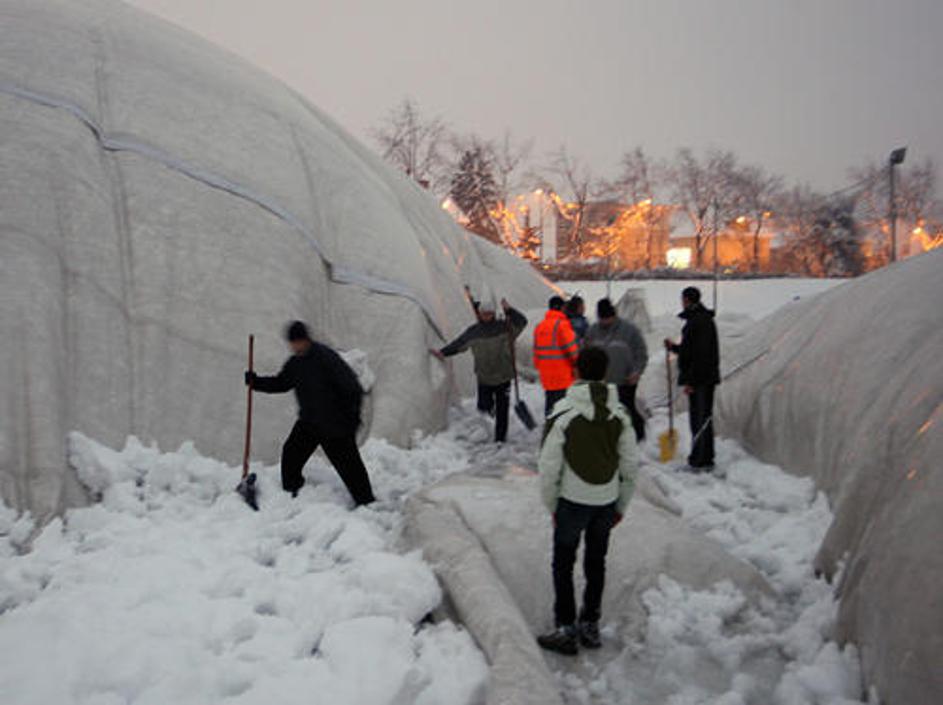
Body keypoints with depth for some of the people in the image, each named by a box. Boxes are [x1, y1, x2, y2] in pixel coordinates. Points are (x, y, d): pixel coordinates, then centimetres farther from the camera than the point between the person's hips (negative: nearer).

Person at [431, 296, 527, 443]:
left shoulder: (504, 327, -3)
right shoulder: (473, 331, 3)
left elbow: (522, 322, -11)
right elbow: (458, 344, 10)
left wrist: (509, 310, -23)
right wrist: (443, 353, 2)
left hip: (503, 377, -1)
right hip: (484, 378, 1)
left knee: (502, 410, 2)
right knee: (483, 406, 0)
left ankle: (500, 438, 15)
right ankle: (490, 406, 37)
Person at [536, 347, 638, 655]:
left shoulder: (563, 412, -16)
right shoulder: (619, 413, -4)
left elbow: (549, 467, -14)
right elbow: (630, 465, 2)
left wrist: (551, 505, 0)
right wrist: (621, 506, 13)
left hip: (573, 501, -4)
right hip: (606, 502, 4)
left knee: (563, 564, 11)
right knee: (596, 562, 19)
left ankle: (566, 629, 13)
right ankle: (590, 625, 28)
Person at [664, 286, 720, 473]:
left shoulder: (697, 322, -17)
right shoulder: (705, 319, 17)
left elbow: (699, 354, -23)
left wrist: (690, 380, -23)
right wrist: (674, 347, 31)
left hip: (700, 379, -11)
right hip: (707, 378, 11)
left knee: (699, 419, -6)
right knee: (704, 419, 15)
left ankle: (699, 462, -2)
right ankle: (706, 461, 23)